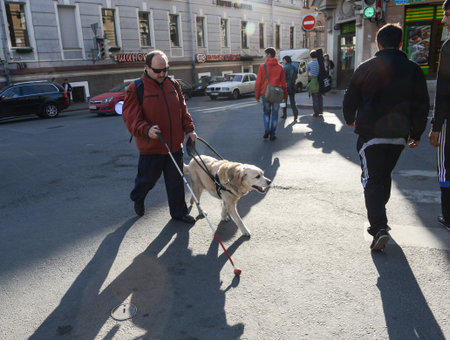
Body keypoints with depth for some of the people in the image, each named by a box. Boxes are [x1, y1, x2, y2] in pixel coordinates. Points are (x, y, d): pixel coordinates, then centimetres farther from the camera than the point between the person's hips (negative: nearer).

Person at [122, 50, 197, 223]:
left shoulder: (173, 85, 7)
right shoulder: (136, 88, -9)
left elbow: (183, 110, 14)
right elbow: (131, 118, -14)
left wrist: (189, 129, 4)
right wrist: (146, 130, -30)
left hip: (174, 144, 4)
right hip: (150, 146, -4)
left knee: (176, 181, 11)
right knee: (147, 178, 13)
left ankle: (179, 212, 26)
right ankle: (137, 199, 44)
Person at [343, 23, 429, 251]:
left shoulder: (365, 68, -3)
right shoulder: (413, 70, 2)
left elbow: (350, 100, 2)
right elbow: (422, 105, 5)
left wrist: (350, 120, 22)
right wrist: (416, 133, 16)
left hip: (370, 134, -3)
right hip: (399, 136, 3)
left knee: (372, 180, -1)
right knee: (384, 176, 21)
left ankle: (379, 227, -17)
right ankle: (378, 217, 35)